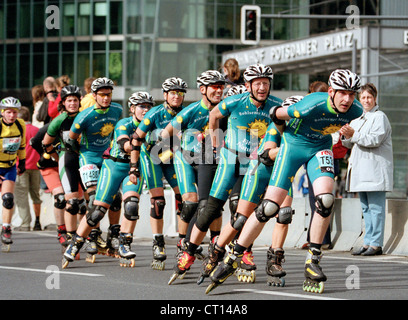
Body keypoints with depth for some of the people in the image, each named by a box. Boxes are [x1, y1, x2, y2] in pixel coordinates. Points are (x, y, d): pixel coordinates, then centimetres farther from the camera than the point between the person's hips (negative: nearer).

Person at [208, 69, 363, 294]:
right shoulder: (313, 104, -33)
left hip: (320, 148, 3)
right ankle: (233, 258, 1)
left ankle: (313, 261, -8)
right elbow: (277, 114, -14)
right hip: (293, 144, -3)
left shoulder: (355, 111, -18)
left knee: (325, 199, -22)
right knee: (270, 206, -10)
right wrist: (281, 125, 5)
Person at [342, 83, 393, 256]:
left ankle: (376, 244, -9)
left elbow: (375, 139, -16)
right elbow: (350, 143, 22)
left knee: (375, 207, -9)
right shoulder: (357, 118, 22)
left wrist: (353, 135, -21)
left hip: (375, 169, -8)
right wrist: (346, 136, 1)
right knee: (366, 208, 9)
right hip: (360, 169, 8)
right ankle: (368, 242, 13)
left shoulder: (380, 117, -3)